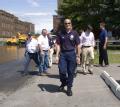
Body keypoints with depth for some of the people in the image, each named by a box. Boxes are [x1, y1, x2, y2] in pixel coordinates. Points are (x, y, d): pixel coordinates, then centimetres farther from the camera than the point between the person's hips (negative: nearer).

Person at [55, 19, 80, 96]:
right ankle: (63, 83, 26)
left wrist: (78, 56, -1)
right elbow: (58, 45, 4)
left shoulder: (74, 33, 2)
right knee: (62, 71, -4)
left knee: (71, 72, 4)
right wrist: (57, 55, -2)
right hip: (62, 54, 0)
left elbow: (78, 45, 3)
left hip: (72, 54, 0)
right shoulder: (60, 33, 4)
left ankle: (69, 88, 17)